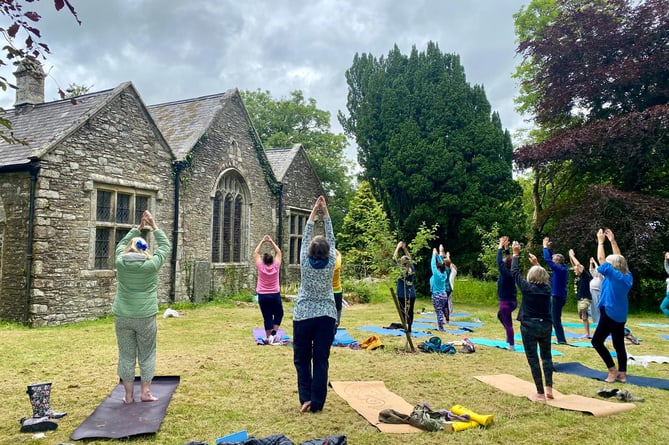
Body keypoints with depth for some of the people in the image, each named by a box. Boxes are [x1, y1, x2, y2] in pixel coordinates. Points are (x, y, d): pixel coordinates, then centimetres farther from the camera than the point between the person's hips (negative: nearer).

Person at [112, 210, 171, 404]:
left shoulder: (120, 261, -2)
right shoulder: (151, 264, -8)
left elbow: (122, 243, 18)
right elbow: (165, 246, 6)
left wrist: (139, 227, 21)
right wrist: (154, 226, 12)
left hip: (122, 317, 2)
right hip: (145, 317, -2)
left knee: (126, 356, 9)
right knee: (147, 355, 10)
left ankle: (128, 395, 15)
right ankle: (145, 392, 15)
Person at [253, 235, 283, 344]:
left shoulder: (260, 267, -7)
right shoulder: (276, 267, -6)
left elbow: (255, 253, 4)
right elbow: (278, 252, 5)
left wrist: (262, 241, 7)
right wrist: (271, 241, 8)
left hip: (263, 296, 0)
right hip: (275, 295, 0)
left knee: (267, 317, 5)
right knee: (278, 314, 18)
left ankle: (269, 337, 2)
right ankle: (274, 333, 6)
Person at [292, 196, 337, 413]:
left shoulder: (305, 263, -8)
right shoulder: (330, 264, -7)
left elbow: (306, 236, 2)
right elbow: (331, 239, 3)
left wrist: (313, 212, 7)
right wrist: (325, 213, 7)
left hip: (303, 316, -1)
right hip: (326, 316, 1)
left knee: (302, 359, 11)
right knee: (321, 360, 5)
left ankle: (306, 399, 4)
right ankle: (317, 402, 8)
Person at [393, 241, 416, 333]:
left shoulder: (402, 269, -14)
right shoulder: (412, 268, -3)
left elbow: (394, 259, -8)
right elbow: (409, 258, 14)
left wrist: (398, 247, -1)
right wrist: (404, 248, 16)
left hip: (402, 295, -4)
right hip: (412, 294, 4)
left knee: (404, 312, 1)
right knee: (410, 311, 10)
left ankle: (406, 328, 0)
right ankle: (409, 327, 16)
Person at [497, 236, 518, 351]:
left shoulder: (506, 273, -19)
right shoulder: (512, 272, 1)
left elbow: (499, 262, -18)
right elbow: (508, 259, 13)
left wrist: (500, 248, -12)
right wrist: (506, 248, 11)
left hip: (506, 302, -9)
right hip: (512, 301, 9)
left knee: (508, 324, -2)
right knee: (500, 315, 29)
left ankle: (512, 345, 3)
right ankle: (509, 338, 30)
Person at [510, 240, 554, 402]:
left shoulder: (527, 287, -10)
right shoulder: (547, 288, 1)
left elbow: (515, 272, 0)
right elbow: (546, 276, 23)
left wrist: (516, 254, 9)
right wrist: (536, 263, 32)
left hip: (529, 326, -4)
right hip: (546, 325, 4)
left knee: (533, 359, 1)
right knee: (546, 355, 20)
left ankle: (540, 393, 2)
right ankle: (548, 388, 10)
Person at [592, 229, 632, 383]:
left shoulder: (613, 274, -16)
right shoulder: (627, 276, 3)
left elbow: (601, 259, -8)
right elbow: (619, 259, 15)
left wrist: (601, 241, 3)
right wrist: (612, 240, 17)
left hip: (609, 314, -8)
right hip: (621, 316, 8)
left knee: (597, 341, 2)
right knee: (619, 345, 11)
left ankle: (613, 370, 1)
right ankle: (622, 374, 13)